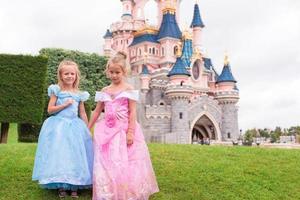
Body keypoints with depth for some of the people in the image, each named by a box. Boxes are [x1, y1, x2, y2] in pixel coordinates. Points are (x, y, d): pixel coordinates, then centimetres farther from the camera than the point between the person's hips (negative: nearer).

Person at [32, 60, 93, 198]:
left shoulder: (79, 94, 8)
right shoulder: (57, 90, 1)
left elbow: (83, 114, 13)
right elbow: (50, 110, -3)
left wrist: (87, 130, 12)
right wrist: (65, 104, -13)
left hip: (75, 127, 3)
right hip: (59, 126, -2)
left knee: (76, 154, -2)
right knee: (59, 154, -6)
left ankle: (74, 186, 7)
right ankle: (61, 186, 5)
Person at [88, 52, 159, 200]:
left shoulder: (129, 90, -2)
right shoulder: (104, 91, 11)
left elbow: (132, 112, -7)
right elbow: (97, 111, 17)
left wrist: (130, 132, -16)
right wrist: (87, 129, 18)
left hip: (124, 129, -4)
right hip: (107, 130, 4)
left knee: (125, 163, -3)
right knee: (106, 164, 3)